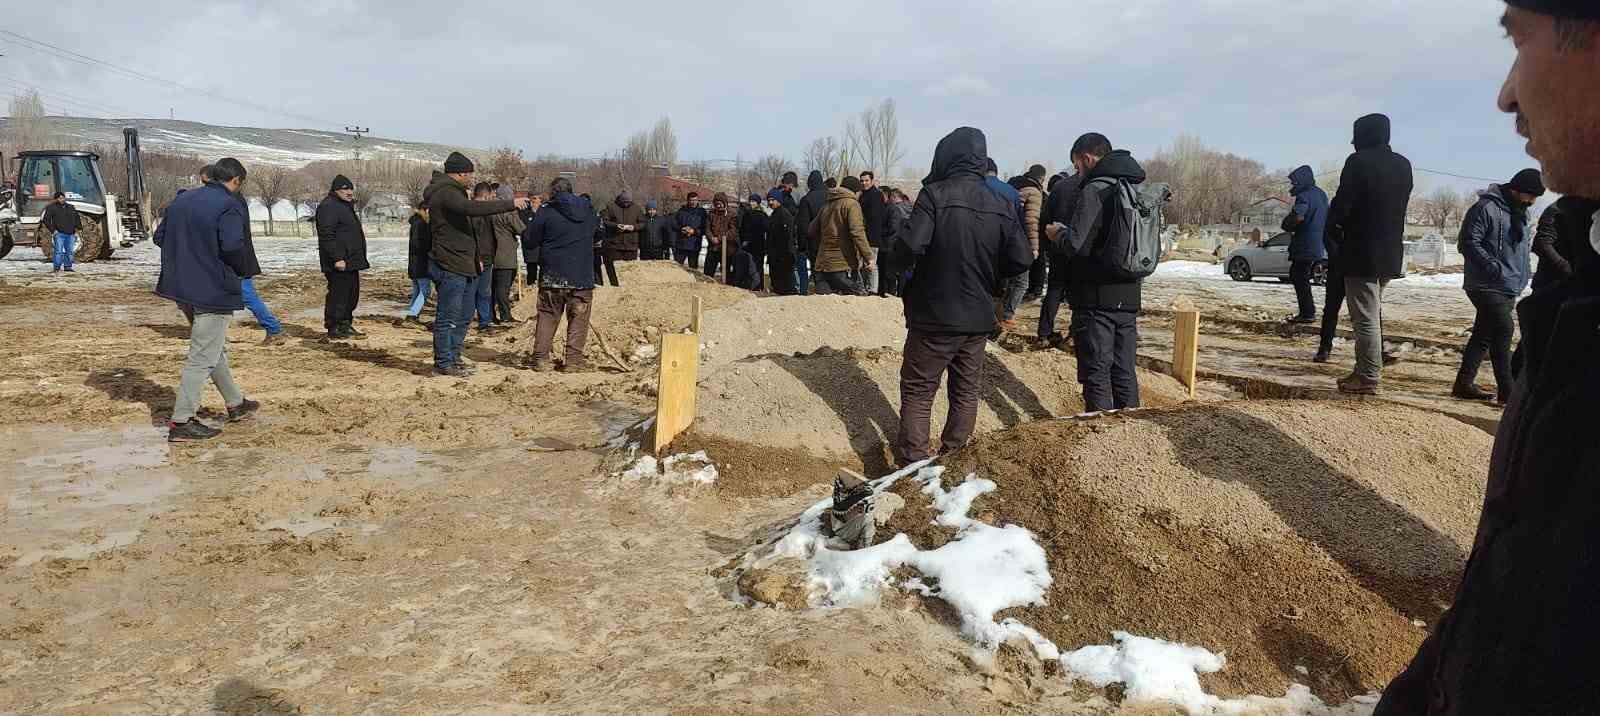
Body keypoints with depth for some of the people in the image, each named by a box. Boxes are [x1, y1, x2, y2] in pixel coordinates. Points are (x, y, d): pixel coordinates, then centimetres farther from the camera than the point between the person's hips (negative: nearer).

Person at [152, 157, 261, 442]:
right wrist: (247, 269, -8)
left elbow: (158, 237, 13)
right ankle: (182, 422, 0)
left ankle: (236, 404, 35)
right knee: (203, 357, -2)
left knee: (216, 348, 22)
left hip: (181, 288, 9)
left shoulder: (181, 201, 11)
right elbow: (233, 245, -26)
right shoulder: (229, 206, -14)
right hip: (214, 291, -8)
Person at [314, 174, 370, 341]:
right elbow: (327, 236, -21)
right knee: (338, 295, -6)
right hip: (339, 263, -10)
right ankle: (334, 330, 0)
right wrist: (337, 258, -25)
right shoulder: (328, 207, -12)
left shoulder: (346, 206, 21)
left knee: (352, 294, 15)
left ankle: (346, 325, 26)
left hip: (350, 261, 11)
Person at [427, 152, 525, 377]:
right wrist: (510, 204, -27)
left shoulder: (452, 192, 22)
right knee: (447, 318, -6)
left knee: (464, 317, 16)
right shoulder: (445, 193, -12)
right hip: (450, 268, -11)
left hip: (466, 268, 11)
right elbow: (472, 208, -30)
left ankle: (453, 358, 24)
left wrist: (477, 257, 22)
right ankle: (443, 364, -1)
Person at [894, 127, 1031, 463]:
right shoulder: (1001, 205, 3)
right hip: (979, 319, 5)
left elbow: (911, 245, -24)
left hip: (934, 316, -5)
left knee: (917, 392, 4)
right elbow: (1021, 260, 0)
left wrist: (894, 243, -2)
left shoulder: (935, 194, -13)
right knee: (967, 392, 16)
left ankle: (912, 465, 2)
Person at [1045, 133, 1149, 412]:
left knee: (1096, 375, -2)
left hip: (1096, 298, -8)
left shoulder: (1094, 190, -13)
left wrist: (1059, 232, 0)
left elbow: (1077, 245, -22)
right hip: (1129, 297, 8)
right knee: (1125, 374, 13)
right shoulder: (1138, 190, 13)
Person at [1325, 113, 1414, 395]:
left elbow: (1342, 204, -15)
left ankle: (1369, 378, -2)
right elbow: (1400, 207, 14)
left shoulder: (1359, 161, -12)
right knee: (1373, 313, 18)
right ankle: (1367, 370, 22)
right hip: (1391, 253, 8)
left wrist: (1333, 222, 5)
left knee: (1365, 317, -4)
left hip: (1361, 252, -7)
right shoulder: (1403, 165, 10)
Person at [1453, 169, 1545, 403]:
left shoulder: (1519, 213, 17)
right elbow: (1468, 243, -17)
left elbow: (1524, 245, 28)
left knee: (1484, 335, 10)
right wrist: (1494, 267, -22)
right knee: (1504, 330, -14)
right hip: (1487, 286, -9)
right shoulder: (1486, 208, -11)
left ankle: (1464, 384, 15)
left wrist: (1524, 272, 13)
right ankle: (1506, 391, -12)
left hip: (1509, 288, 9)